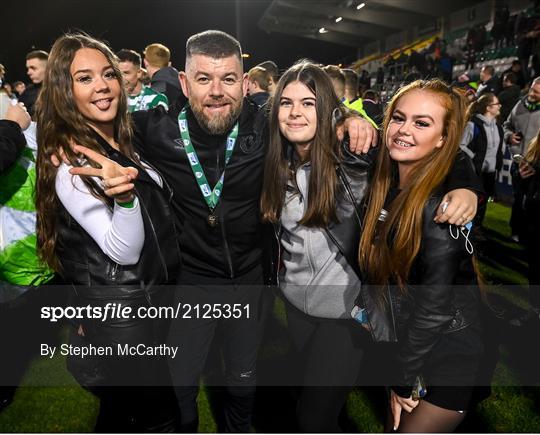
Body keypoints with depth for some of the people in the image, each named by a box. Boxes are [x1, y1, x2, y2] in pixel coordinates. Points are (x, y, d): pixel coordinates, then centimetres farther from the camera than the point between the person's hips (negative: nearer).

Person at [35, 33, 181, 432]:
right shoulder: (68, 162, -20)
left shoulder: (122, 144, 6)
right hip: (120, 316, -8)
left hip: (154, 301, 8)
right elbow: (125, 251, -26)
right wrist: (123, 195, -41)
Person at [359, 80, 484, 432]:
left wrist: (402, 379, -13)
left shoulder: (440, 208, -26)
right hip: (403, 343, 7)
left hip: (447, 354, -6)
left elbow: (434, 308, -23)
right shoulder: (386, 188, -4)